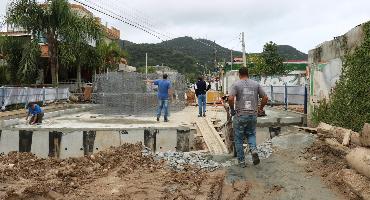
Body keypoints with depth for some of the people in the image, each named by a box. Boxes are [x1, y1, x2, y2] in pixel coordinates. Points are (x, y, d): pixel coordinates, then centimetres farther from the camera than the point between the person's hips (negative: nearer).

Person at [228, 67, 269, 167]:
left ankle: (241, 161, 13)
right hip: (253, 115, 3)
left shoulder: (236, 84, -4)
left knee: (238, 138, 8)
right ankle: (253, 149, -5)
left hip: (240, 115, -3)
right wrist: (260, 109, 18)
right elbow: (265, 98, 4)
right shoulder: (256, 84, 7)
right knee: (251, 134, 22)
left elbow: (230, 98, -17)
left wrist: (232, 110, -2)